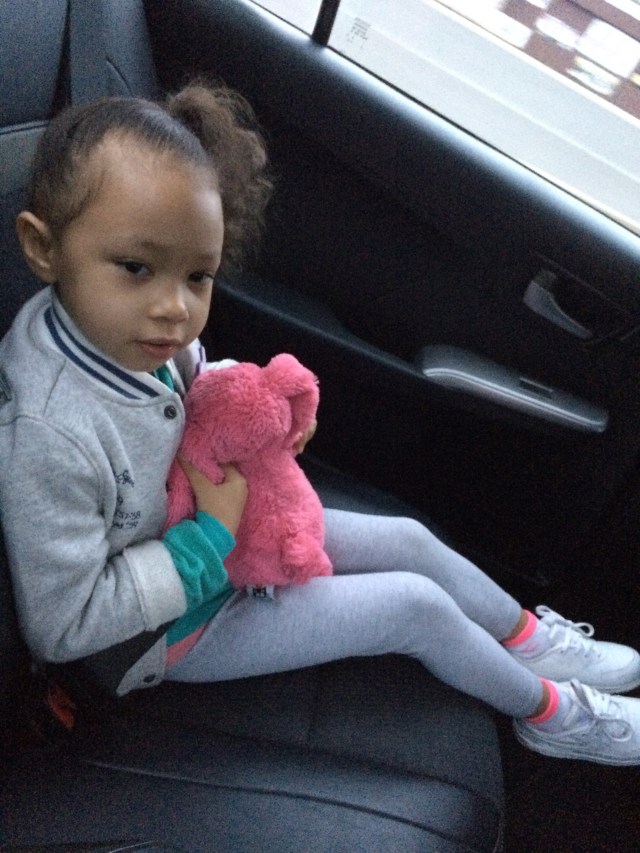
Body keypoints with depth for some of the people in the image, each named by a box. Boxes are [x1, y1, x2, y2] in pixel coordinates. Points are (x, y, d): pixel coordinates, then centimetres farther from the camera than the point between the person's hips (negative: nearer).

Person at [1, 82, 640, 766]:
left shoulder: (126, 325, -16)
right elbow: (63, 627, -30)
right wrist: (212, 536, -28)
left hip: (222, 526, 7)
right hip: (168, 631, -7)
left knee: (407, 540, 10)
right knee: (416, 606, -5)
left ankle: (532, 641, 37)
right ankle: (547, 710, 25)